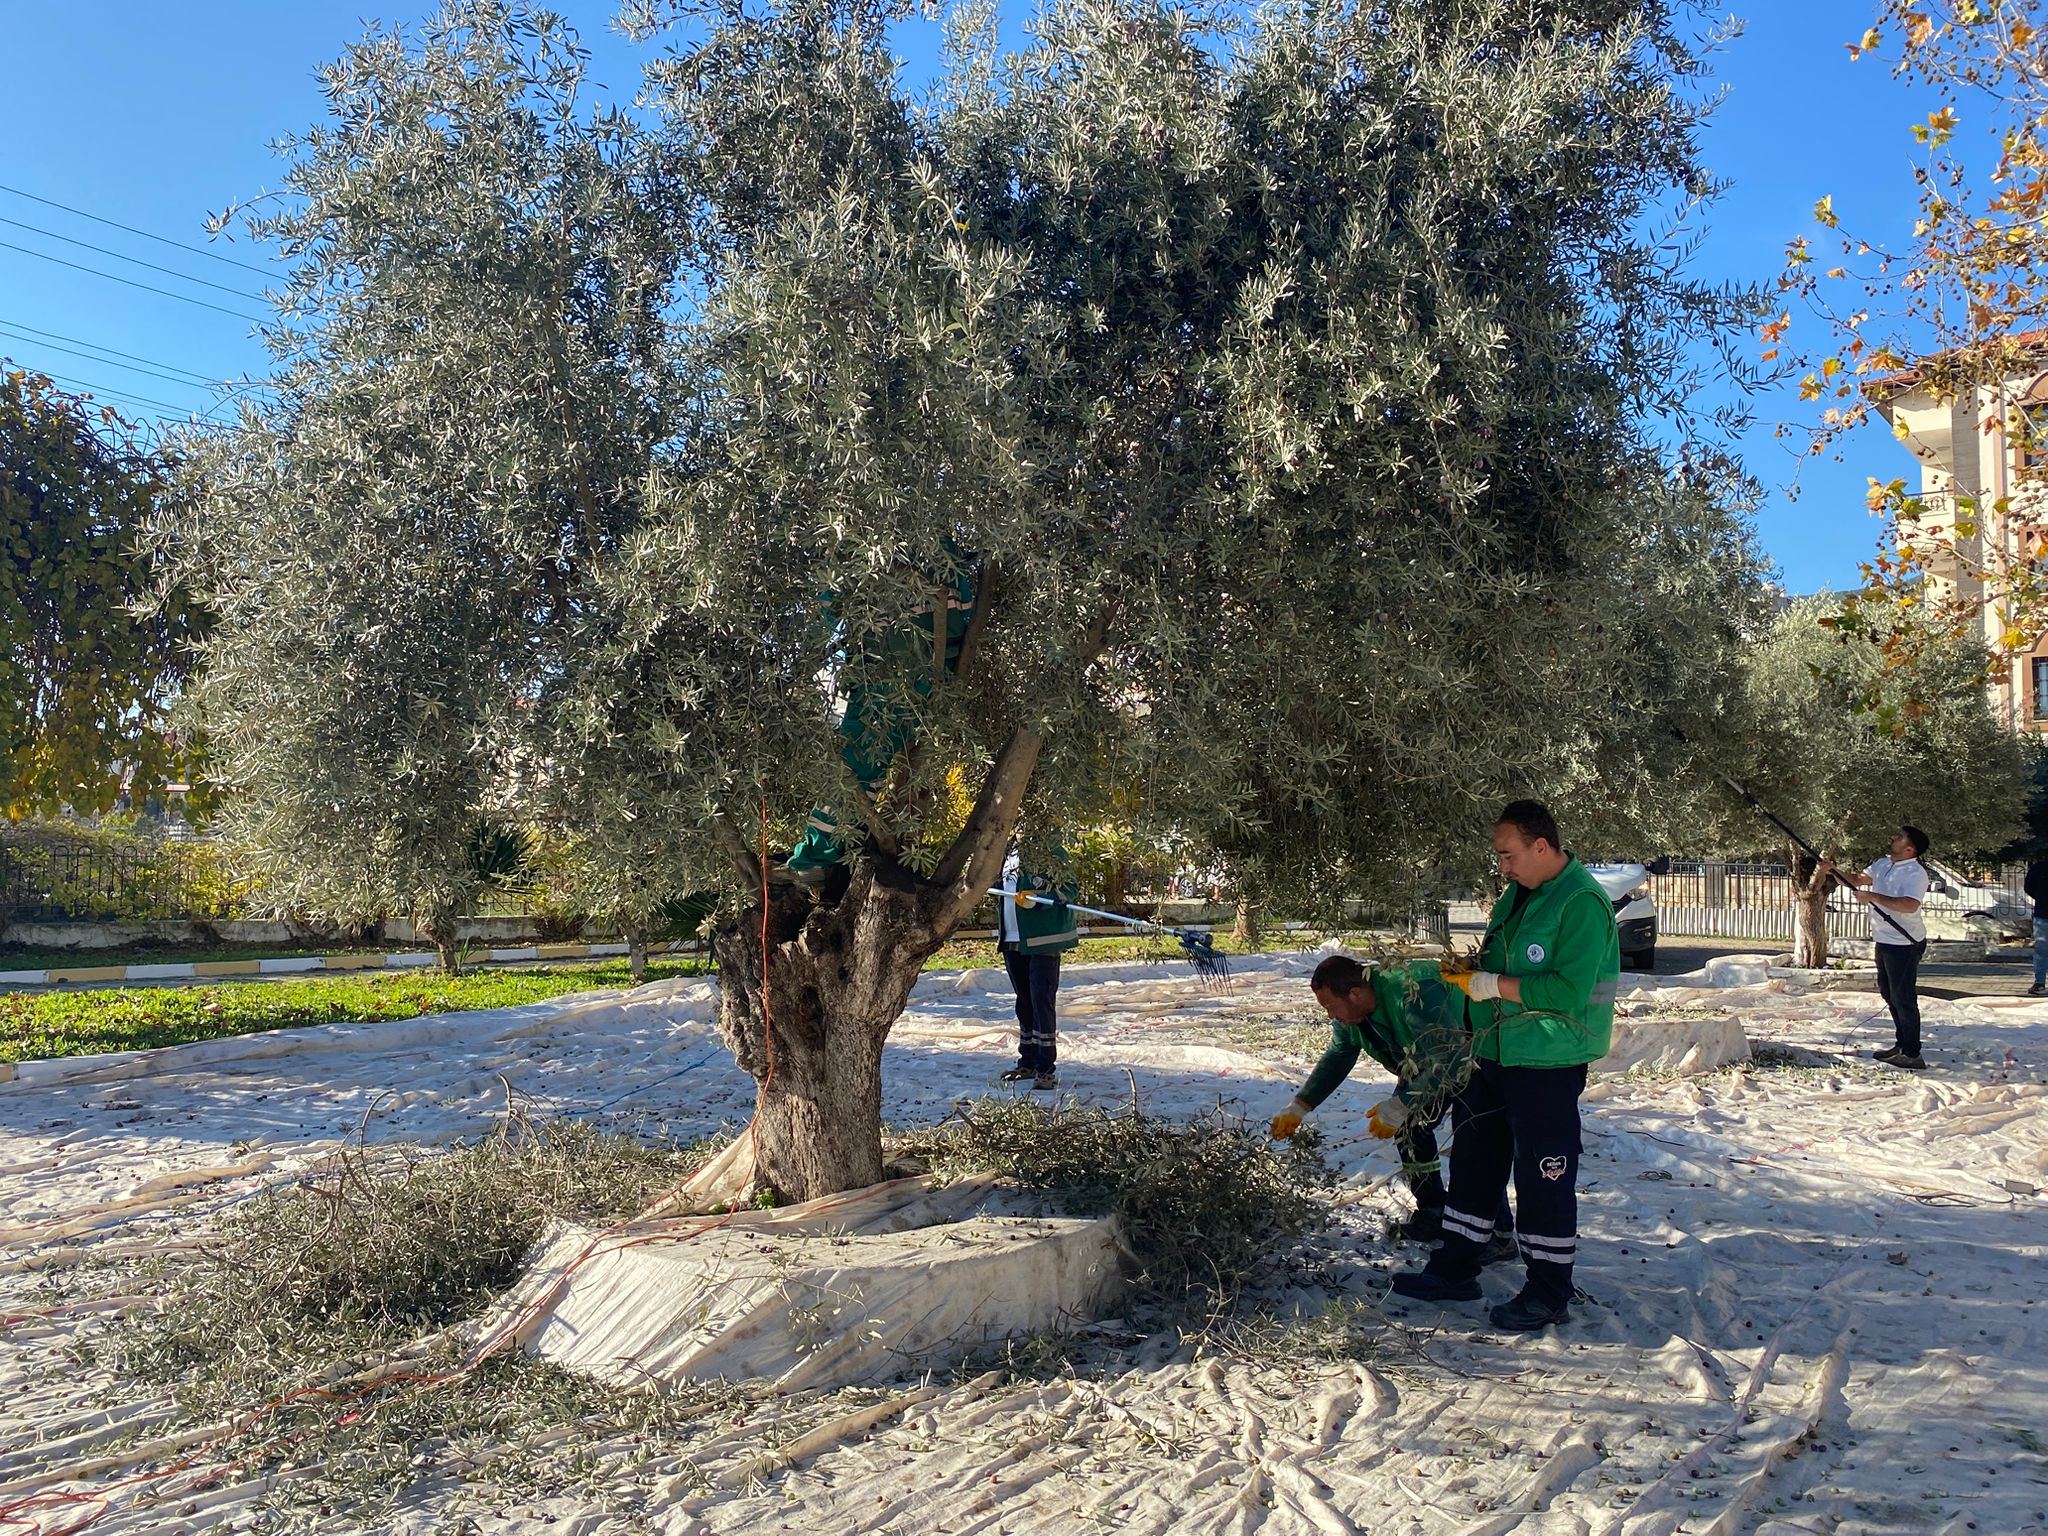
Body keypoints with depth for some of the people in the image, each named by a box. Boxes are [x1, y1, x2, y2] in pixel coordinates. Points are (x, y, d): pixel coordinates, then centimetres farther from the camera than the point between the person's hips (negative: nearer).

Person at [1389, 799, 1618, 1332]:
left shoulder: (1582, 904, -17)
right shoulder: (1518, 894, 11)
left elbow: (1568, 992, -25)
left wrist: (1494, 985, -20)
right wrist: (1468, 969, 4)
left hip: (1547, 1067, -9)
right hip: (1495, 1055, 9)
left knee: (1544, 1180, 2)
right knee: (1474, 1162, 16)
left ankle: (1548, 1294, 16)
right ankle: (1454, 1270, 28)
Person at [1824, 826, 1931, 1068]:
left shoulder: (1915, 873, -19)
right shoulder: (1883, 863, 8)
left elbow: (1909, 905, -34)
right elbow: (1857, 881, 15)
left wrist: (1872, 896, -30)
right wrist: (1833, 871, -2)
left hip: (1904, 944, -10)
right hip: (1885, 940, 10)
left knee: (1903, 998, -7)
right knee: (1889, 993, 19)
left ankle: (1912, 1055, -1)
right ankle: (1902, 1044, 31)